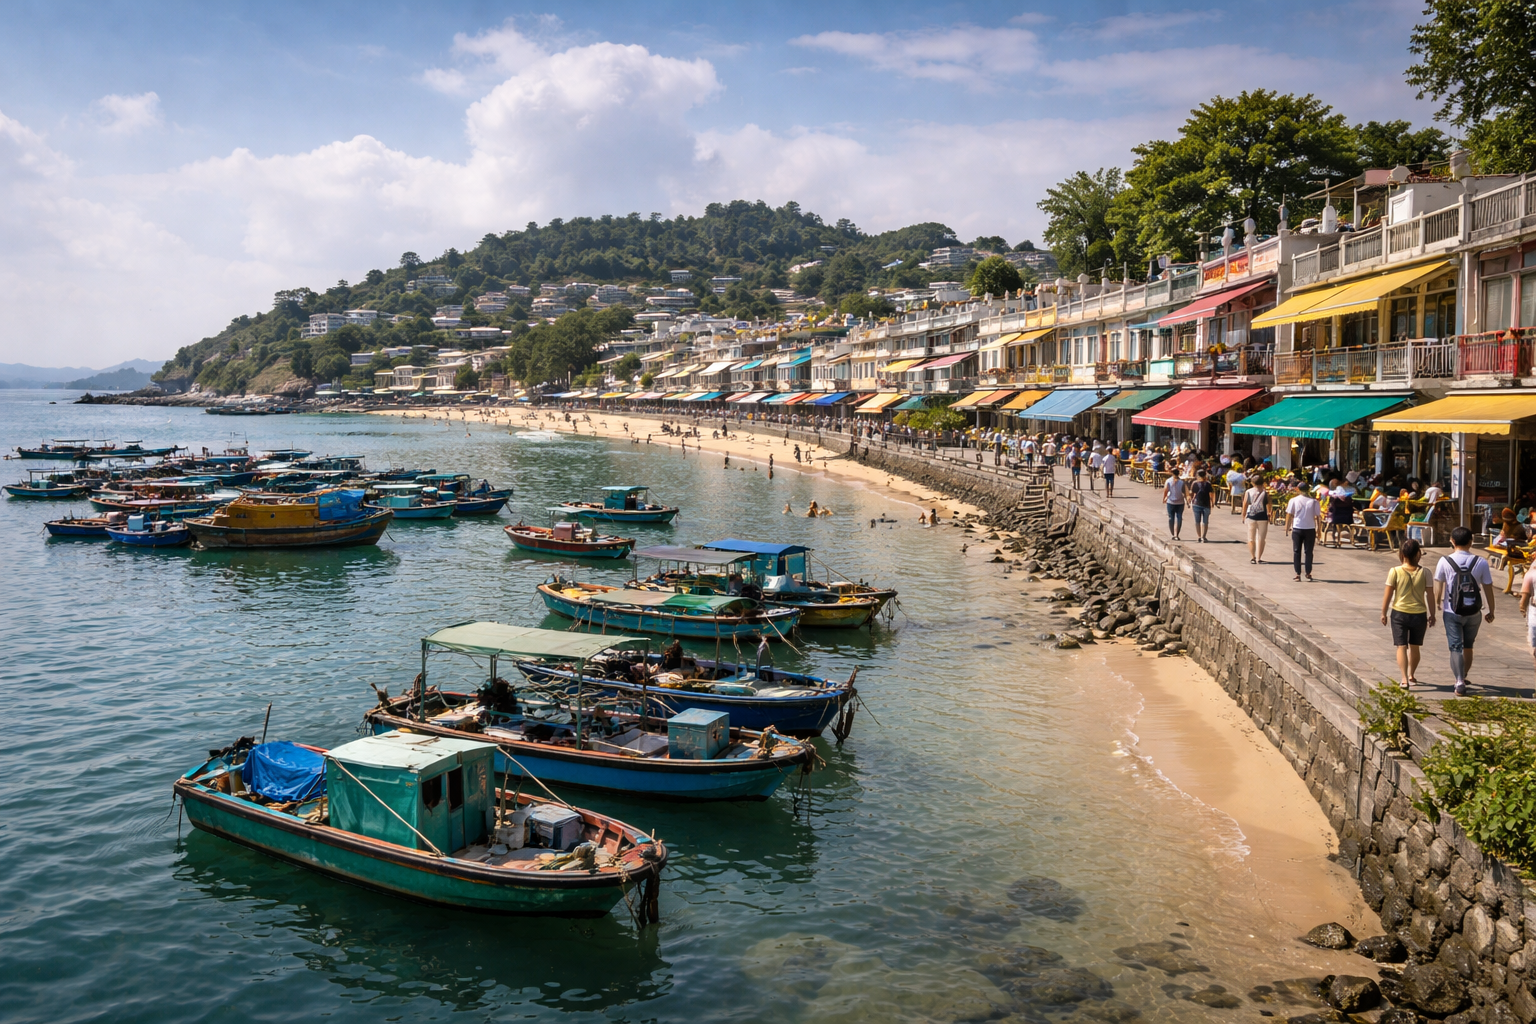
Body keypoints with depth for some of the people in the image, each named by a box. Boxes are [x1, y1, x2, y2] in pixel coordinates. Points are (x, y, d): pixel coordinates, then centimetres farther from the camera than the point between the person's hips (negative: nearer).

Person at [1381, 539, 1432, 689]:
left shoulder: (1395, 572, -11)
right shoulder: (1424, 573, -8)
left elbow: (1387, 594, -8)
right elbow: (1430, 595, -3)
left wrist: (1383, 613, 4)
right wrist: (1432, 614, 10)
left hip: (1399, 613, -2)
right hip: (1419, 614, 2)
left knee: (1401, 646, 1)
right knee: (1414, 647, 19)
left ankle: (1404, 679, -12)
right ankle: (1411, 675, 35)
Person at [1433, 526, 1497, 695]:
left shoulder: (1445, 561, -9)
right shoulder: (1481, 563, -6)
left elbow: (1439, 585, 0)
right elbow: (1488, 589, -1)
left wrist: (1438, 603, 18)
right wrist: (1491, 611, 10)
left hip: (1452, 612, -2)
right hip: (1474, 613, 2)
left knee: (1456, 647, 1)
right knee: (1468, 647, 19)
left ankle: (1459, 682, -12)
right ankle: (1463, 677, 34)